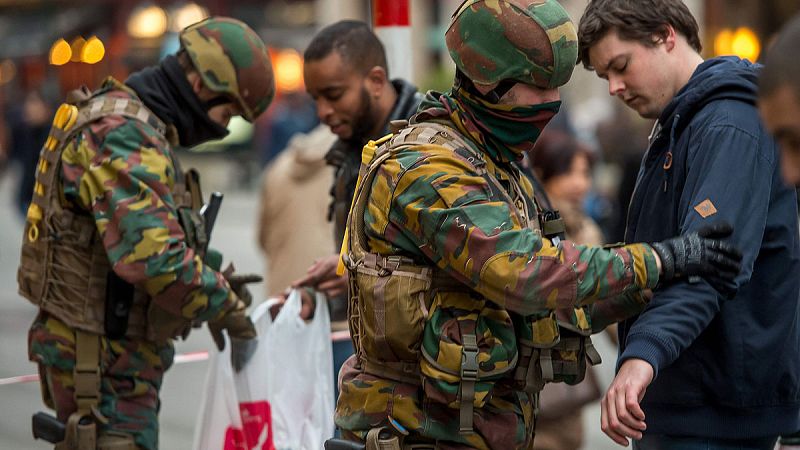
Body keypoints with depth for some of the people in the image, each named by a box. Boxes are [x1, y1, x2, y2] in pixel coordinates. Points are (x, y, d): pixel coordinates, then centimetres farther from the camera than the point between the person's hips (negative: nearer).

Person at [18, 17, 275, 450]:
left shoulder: (129, 121, 14)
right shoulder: (123, 135, -20)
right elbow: (153, 255, -29)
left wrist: (212, 281, 9)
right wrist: (224, 305, -15)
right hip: (105, 360, -11)